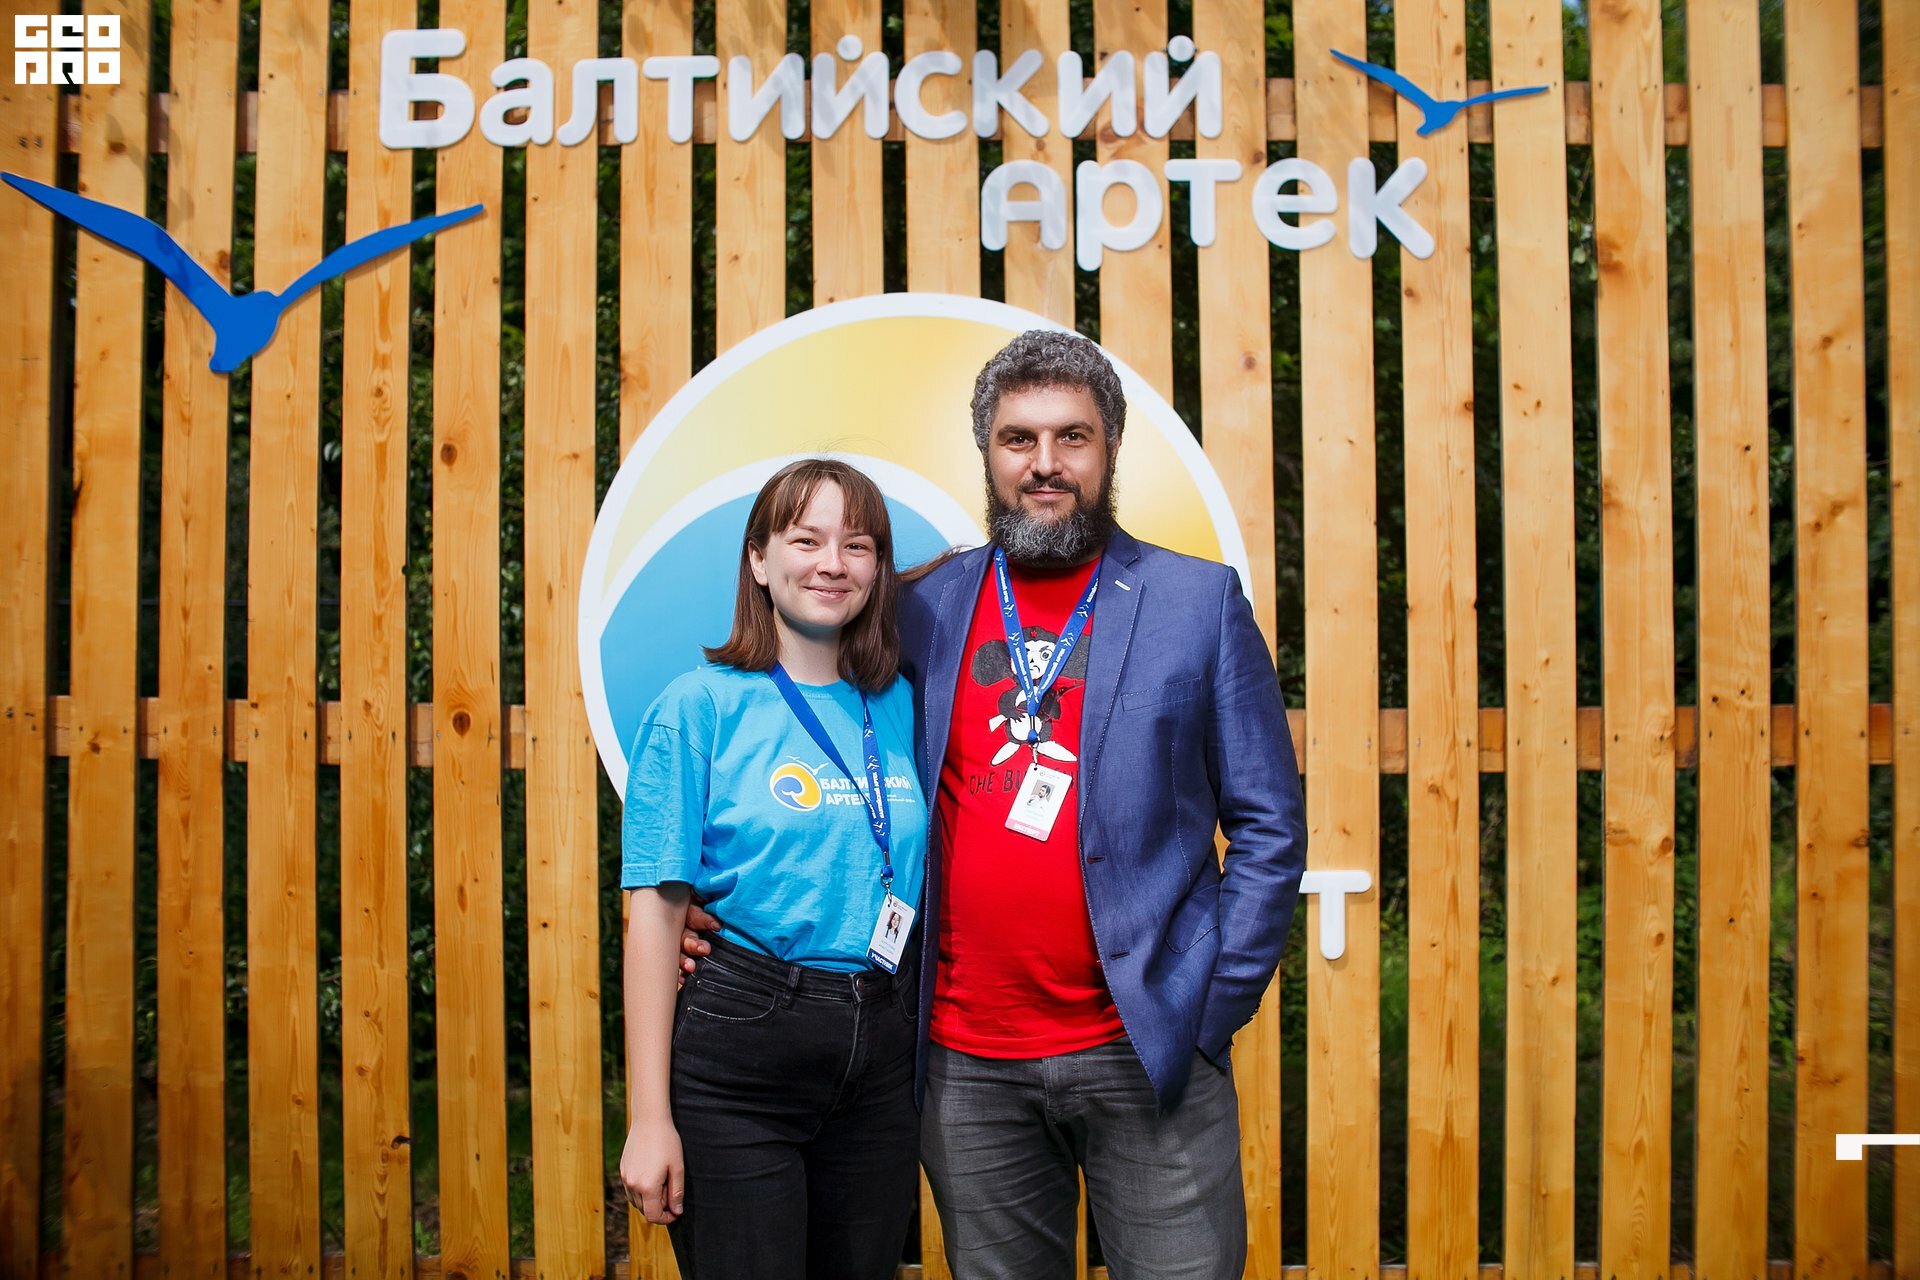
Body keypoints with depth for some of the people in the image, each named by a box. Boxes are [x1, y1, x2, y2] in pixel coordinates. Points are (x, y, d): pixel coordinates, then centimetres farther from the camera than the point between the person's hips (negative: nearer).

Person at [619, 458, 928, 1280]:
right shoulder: (700, 706, -6)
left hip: (879, 1058, 5)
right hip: (740, 1053, -4)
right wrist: (651, 1119, -12)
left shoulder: (898, 708, 6)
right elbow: (655, 912, -9)